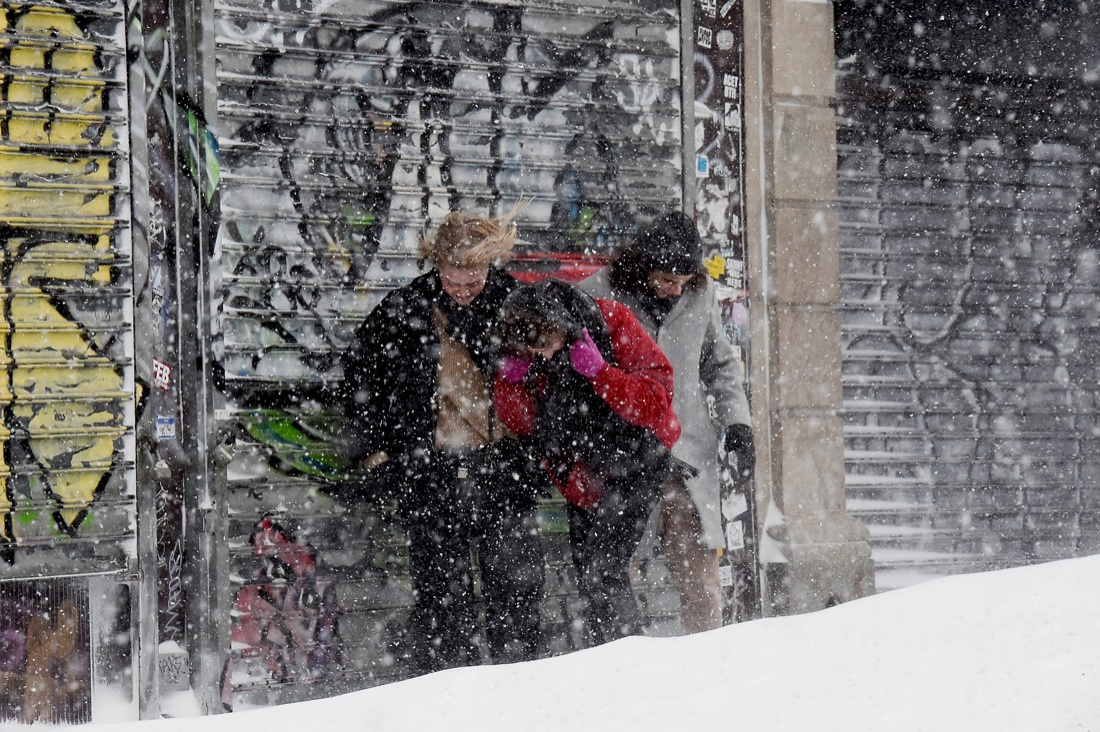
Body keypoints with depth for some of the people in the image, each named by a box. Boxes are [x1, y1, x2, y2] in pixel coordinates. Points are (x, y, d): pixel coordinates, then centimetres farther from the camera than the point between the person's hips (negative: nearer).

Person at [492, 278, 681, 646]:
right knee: (587, 568, 8)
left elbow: (658, 399, -22)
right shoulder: (522, 347, -8)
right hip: (583, 474, 6)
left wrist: (599, 372, -34)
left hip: (636, 457, -5)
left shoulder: (611, 323, -20)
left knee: (603, 564, -17)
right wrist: (512, 376, -19)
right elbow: (521, 422, 0)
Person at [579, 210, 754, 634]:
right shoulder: (596, 295, -5)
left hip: (687, 452, 3)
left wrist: (737, 424, 8)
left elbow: (720, 365, 20)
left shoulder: (700, 295, 7)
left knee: (699, 573, 0)